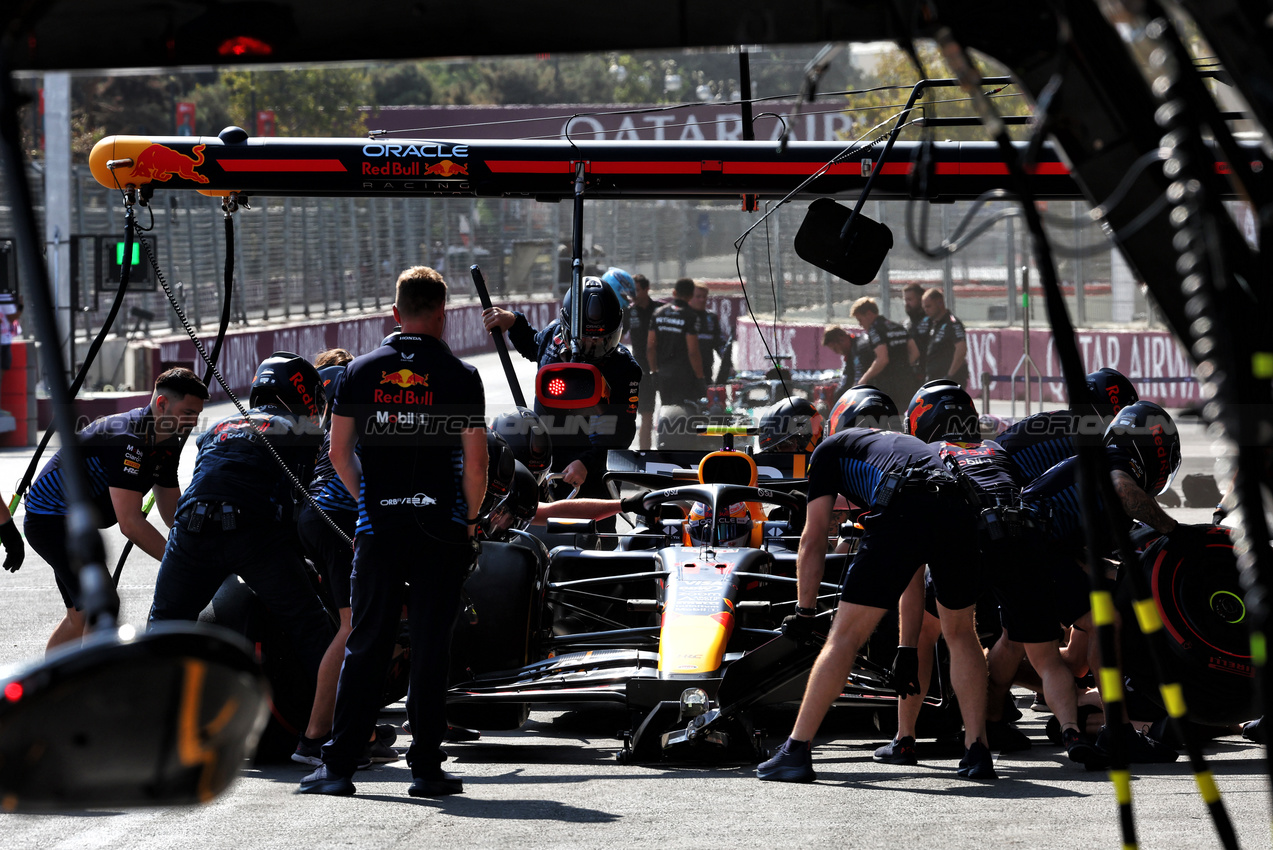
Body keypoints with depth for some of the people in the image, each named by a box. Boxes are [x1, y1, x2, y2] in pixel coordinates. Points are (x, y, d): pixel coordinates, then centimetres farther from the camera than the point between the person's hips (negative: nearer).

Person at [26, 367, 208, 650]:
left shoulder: (167, 445, 3)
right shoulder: (126, 438, -29)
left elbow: (173, 512, 7)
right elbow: (130, 523, -33)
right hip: (52, 518, -11)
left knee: (81, 616, 17)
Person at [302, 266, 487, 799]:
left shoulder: (362, 372, 4)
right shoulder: (459, 377, -4)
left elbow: (339, 451, 6)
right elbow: (475, 460, -6)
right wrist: (470, 520, 7)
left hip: (377, 529, 2)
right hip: (440, 529, -2)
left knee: (365, 648, 7)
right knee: (430, 649, 3)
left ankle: (338, 765, 5)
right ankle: (425, 768, 4)